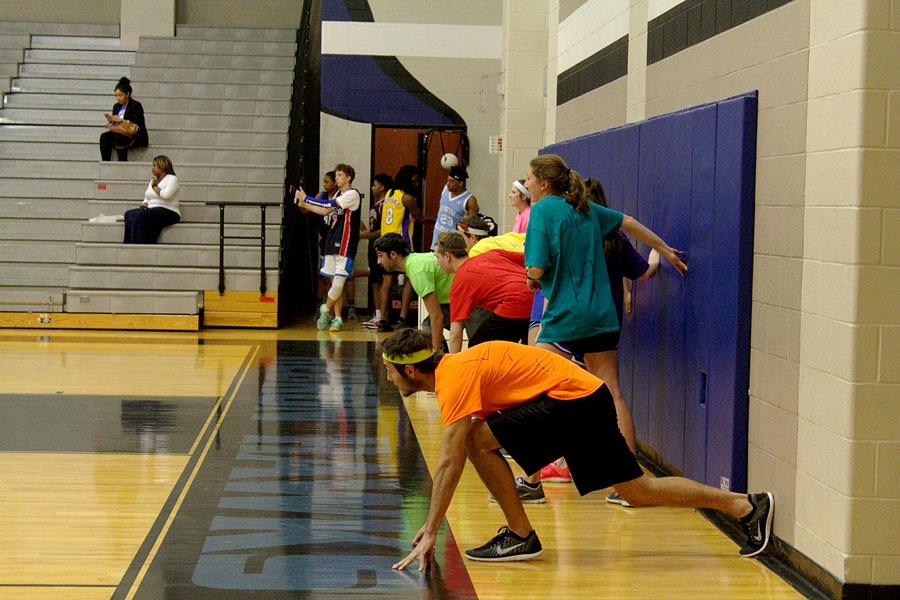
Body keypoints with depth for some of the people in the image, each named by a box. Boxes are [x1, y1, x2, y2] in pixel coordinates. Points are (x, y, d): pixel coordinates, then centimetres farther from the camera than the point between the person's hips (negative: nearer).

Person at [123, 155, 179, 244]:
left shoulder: (172, 179, 1)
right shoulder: (152, 180, 24)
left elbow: (166, 195, -16)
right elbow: (146, 199, 25)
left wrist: (154, 186, -2)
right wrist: (144, 205, 2)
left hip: (169, 213, -7)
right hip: (152, 210, 7)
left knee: (142, 216, -33)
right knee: (129, 214, -19)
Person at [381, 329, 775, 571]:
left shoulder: (455, 378, -15)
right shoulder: (455, 368, 15)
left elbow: (449, 464, -21)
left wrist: (431, 533, -19)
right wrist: (430, 524, 21)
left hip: (573, 399, -10)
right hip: (586, 397, 10)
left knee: (480, 440, -14)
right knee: (637, 491, 12)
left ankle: (521, 537, -4)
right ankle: (748, 506, 16)